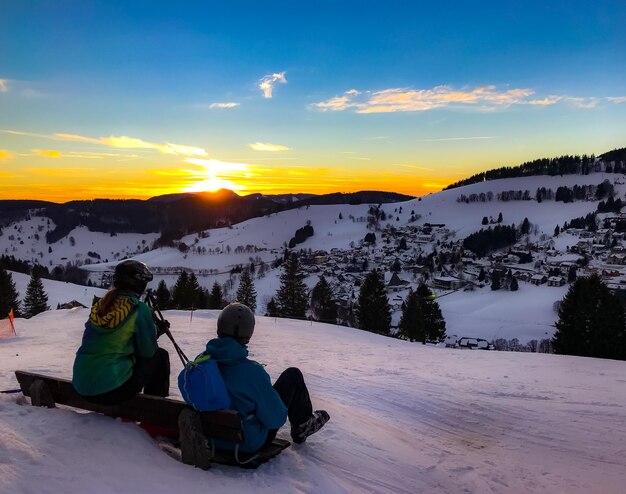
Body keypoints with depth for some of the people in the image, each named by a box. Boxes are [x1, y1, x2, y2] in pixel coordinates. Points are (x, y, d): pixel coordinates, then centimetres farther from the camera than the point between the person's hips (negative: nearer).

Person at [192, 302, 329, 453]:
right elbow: (276, 418, -21)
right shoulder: (251, 371, -31)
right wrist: (282, 410, 3)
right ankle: (303, 427, 29)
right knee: (293, 374, 5)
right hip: (251, 442, -6)